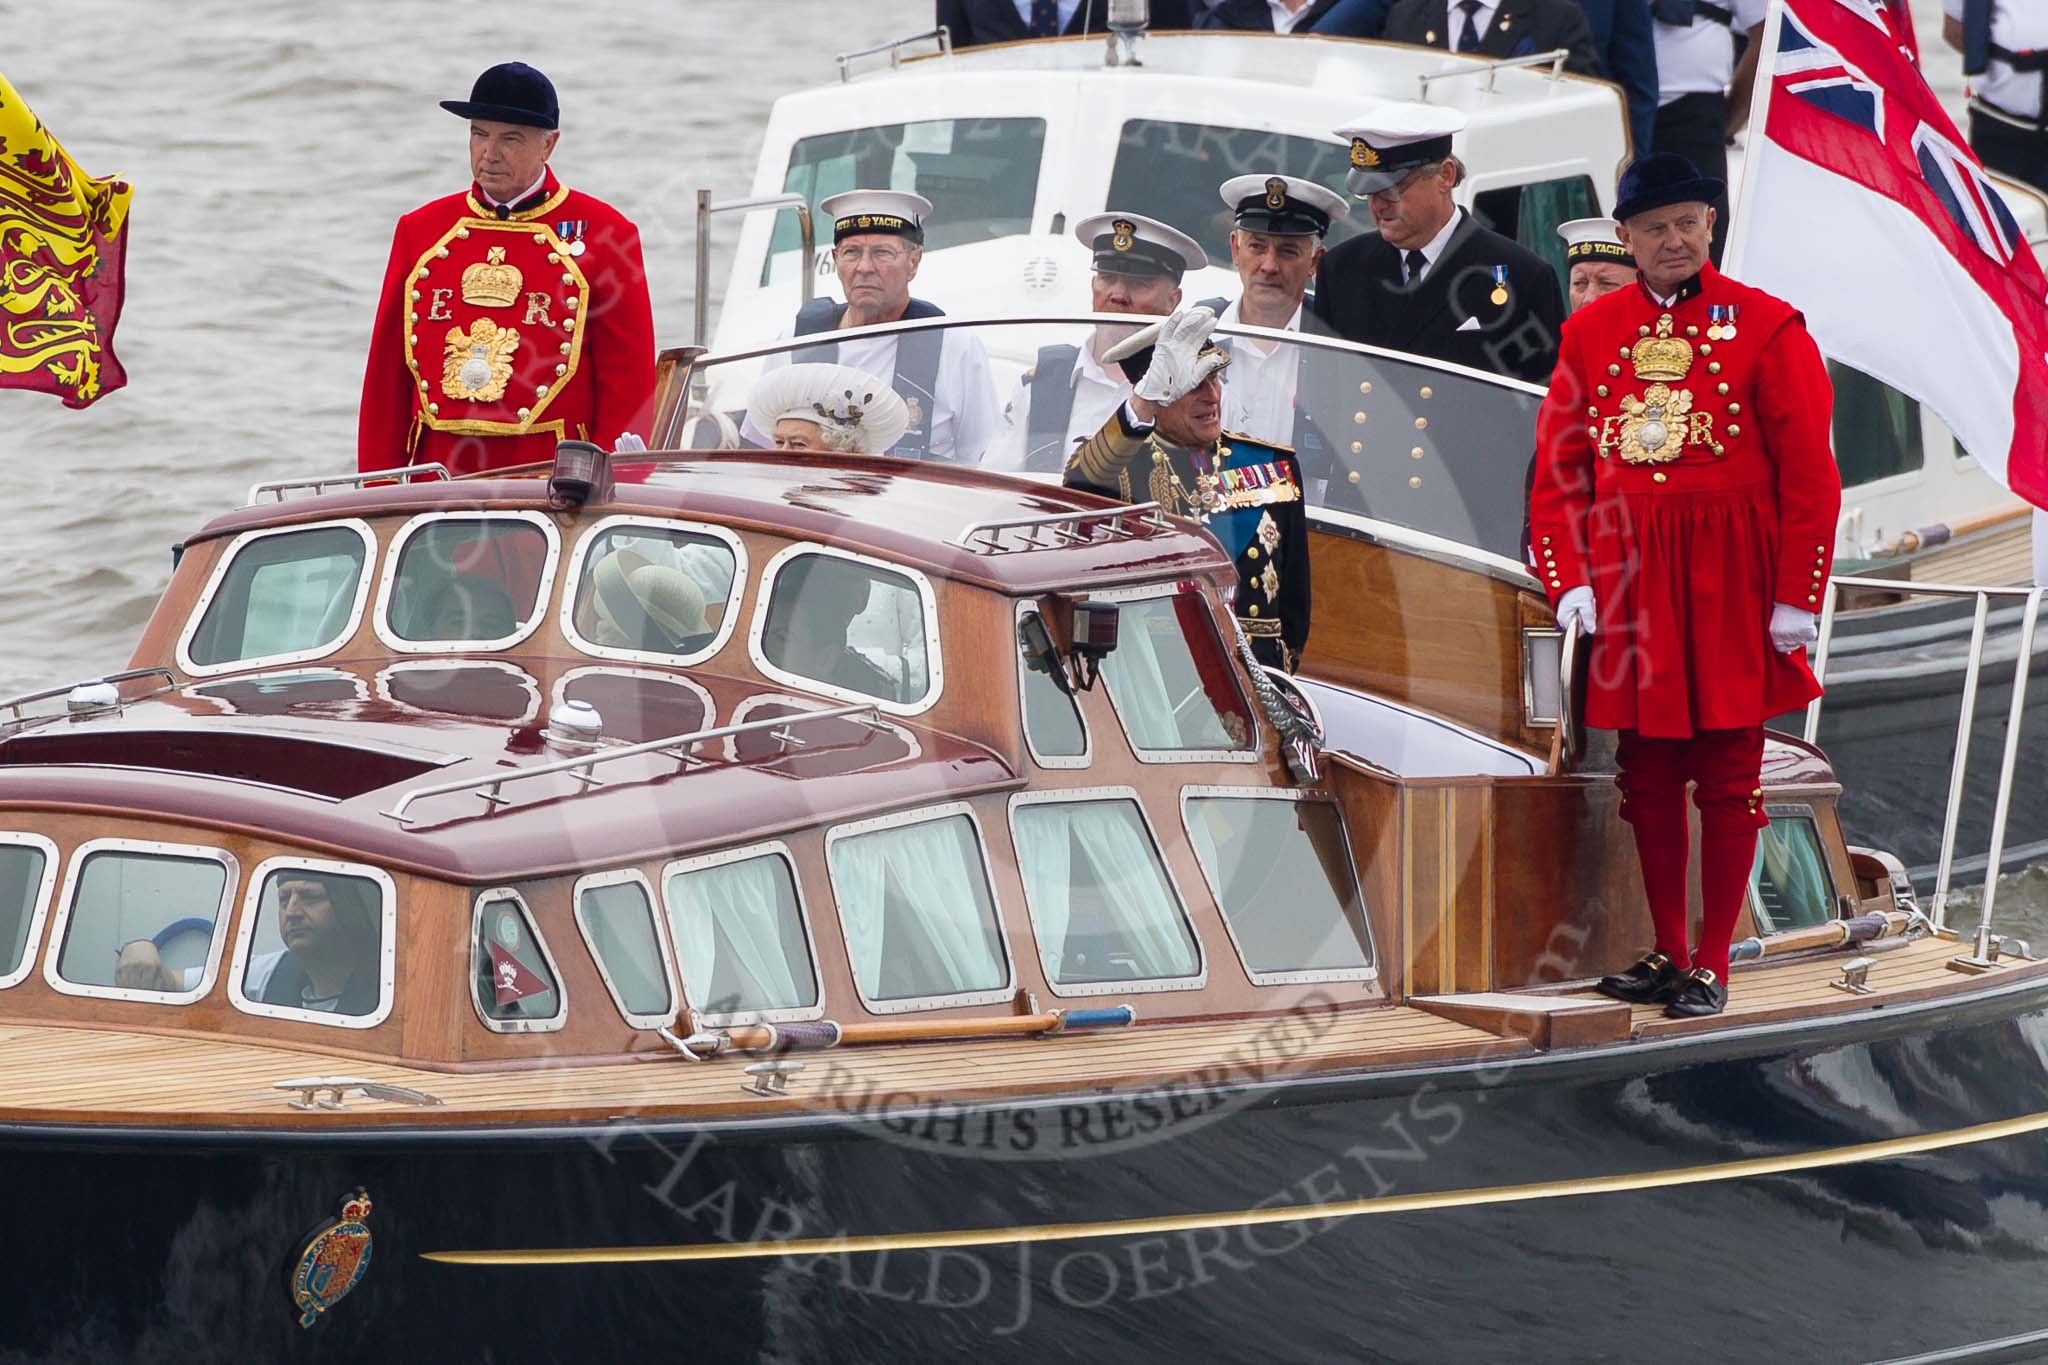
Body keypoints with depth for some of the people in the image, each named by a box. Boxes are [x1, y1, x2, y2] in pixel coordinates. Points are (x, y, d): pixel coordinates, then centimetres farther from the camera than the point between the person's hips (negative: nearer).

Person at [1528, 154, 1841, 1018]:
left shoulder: (1765, 325, -4)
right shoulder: (1591, 330, 6)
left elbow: (1808, 471, -4)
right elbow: (1559, 469, 9)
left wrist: (1797, 598, -8)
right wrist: (1569, 582, -2)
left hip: (1729, 580, -3)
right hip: (1627, 579, 3)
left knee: (1728, 771, 1)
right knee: (1647, 773, 8)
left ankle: (1713, 963, 8)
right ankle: (1668, 953, 18)